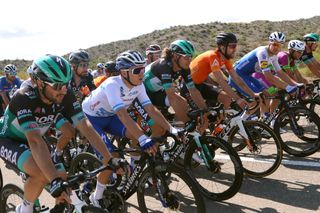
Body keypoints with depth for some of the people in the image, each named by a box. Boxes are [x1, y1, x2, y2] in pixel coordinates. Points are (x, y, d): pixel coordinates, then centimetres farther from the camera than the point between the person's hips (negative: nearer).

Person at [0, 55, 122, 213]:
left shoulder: (66, 96, -20)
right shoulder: (24, 99, -35)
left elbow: (86, 127, -23)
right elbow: (35, 141, -45)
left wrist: (110, 159, -30)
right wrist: (55, 182, -54)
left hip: (28, 141, 6)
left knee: (62, 178, -7)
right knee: (42, 174, -31)